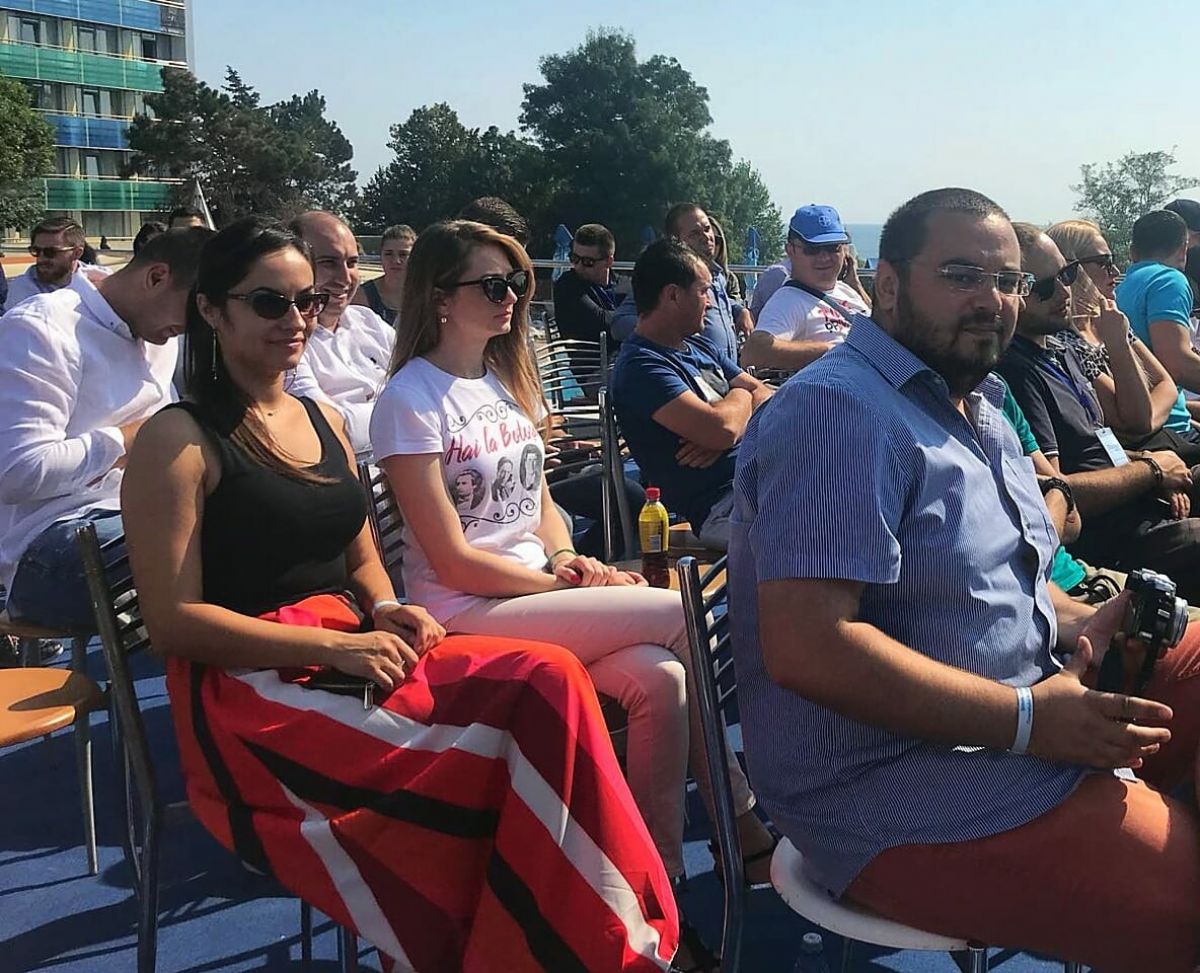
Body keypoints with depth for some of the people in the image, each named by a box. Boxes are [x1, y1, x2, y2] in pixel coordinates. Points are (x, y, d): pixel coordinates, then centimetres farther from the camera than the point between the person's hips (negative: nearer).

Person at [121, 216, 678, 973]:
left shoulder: (325, 421, 16)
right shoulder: (180, 440, -6)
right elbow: (174, 619, -11)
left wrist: (386, 613, -2)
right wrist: (336, 645, -18)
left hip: (357, 655, 7)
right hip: (250, 691, -6)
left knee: (548, 683, -20)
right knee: (498, 758, -25)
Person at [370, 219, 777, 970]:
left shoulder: (508, 380, 14)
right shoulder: (412, 401, -10)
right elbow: (452, 561, -13)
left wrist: (568, 558, -4)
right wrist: (564, 581, -13)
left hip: (536, 591, 7)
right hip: (468, 615, -7)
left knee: (660, 679, -22)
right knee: (683, 614, -20)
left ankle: (660, 886, -7)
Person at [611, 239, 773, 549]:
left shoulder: (701, 347, 19)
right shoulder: (640, 366, -12)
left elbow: (766, 395, 15)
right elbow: (722, 429, -22)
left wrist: (727, 433, -8)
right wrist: (741, 396, 3)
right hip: (723, 508, -9)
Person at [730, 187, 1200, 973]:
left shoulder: (975, 404, 14)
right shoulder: (841, 413, -18)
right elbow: (806, 647, -27)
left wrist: (1078, 624, 3)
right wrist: (1028, 720, -23)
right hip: (895, 794, -10)